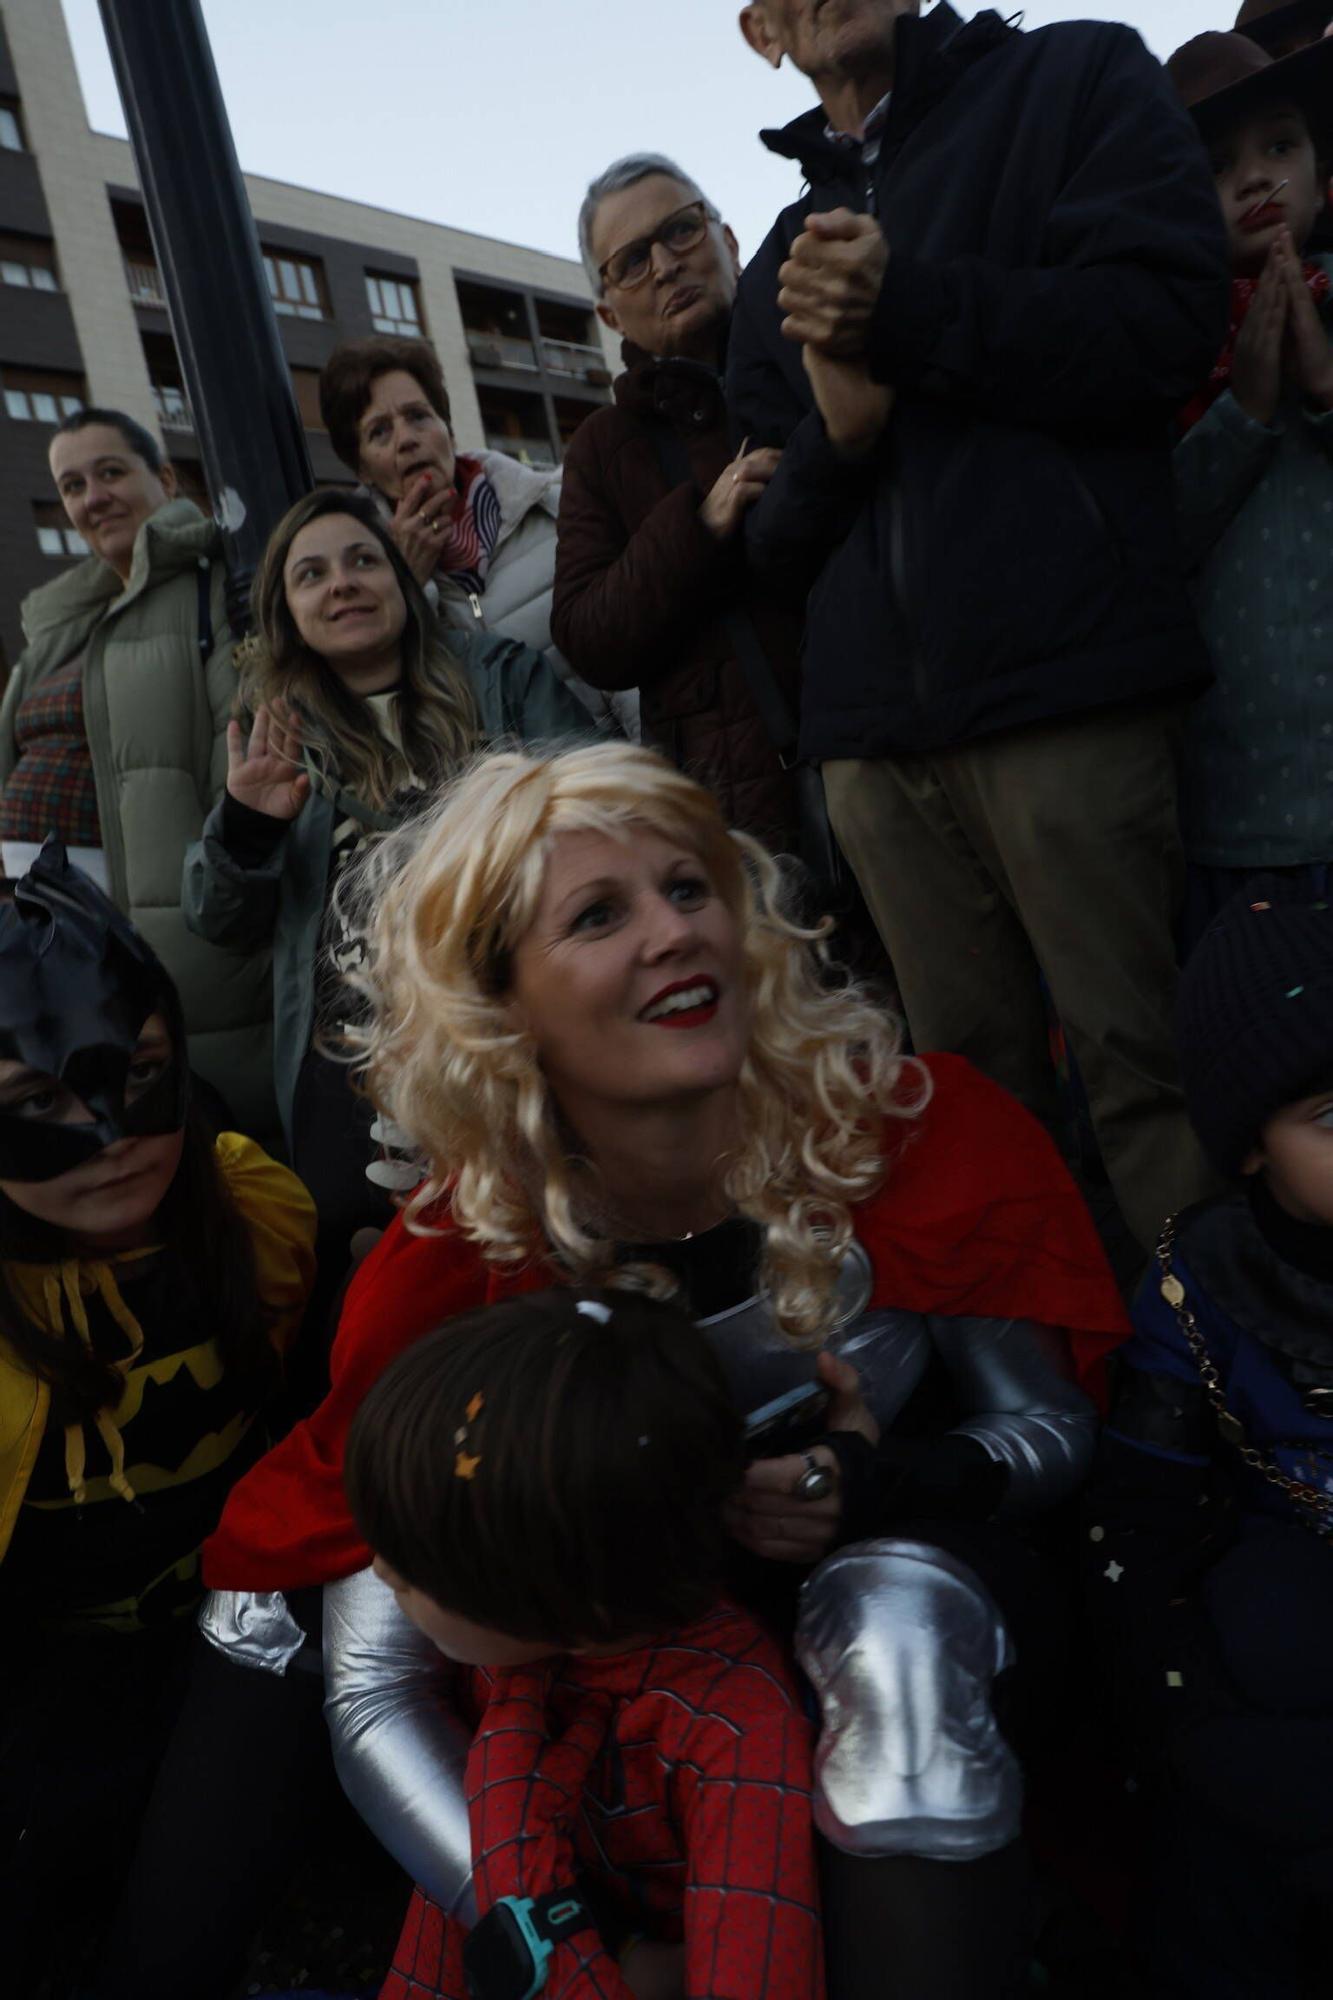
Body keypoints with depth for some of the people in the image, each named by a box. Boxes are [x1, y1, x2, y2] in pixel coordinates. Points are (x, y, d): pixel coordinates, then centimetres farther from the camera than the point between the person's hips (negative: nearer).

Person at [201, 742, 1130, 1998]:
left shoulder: (916, 1135, -20)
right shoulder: (453, 1270, -21)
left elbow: (1049, 1429, -8)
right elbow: (373, 1683, -20)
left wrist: (873, 1490, -29)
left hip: (924, 1610, 1)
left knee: (893, 1610, -33)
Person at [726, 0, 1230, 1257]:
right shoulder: (776, 276, 25)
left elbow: (1168, 316, -3)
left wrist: (905, 311, -10)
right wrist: (831, 437, -3)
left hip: (1065, 684, -4)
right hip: (875, 728, 5)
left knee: (1139, 1059, -6)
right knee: (972, 1082, 5)